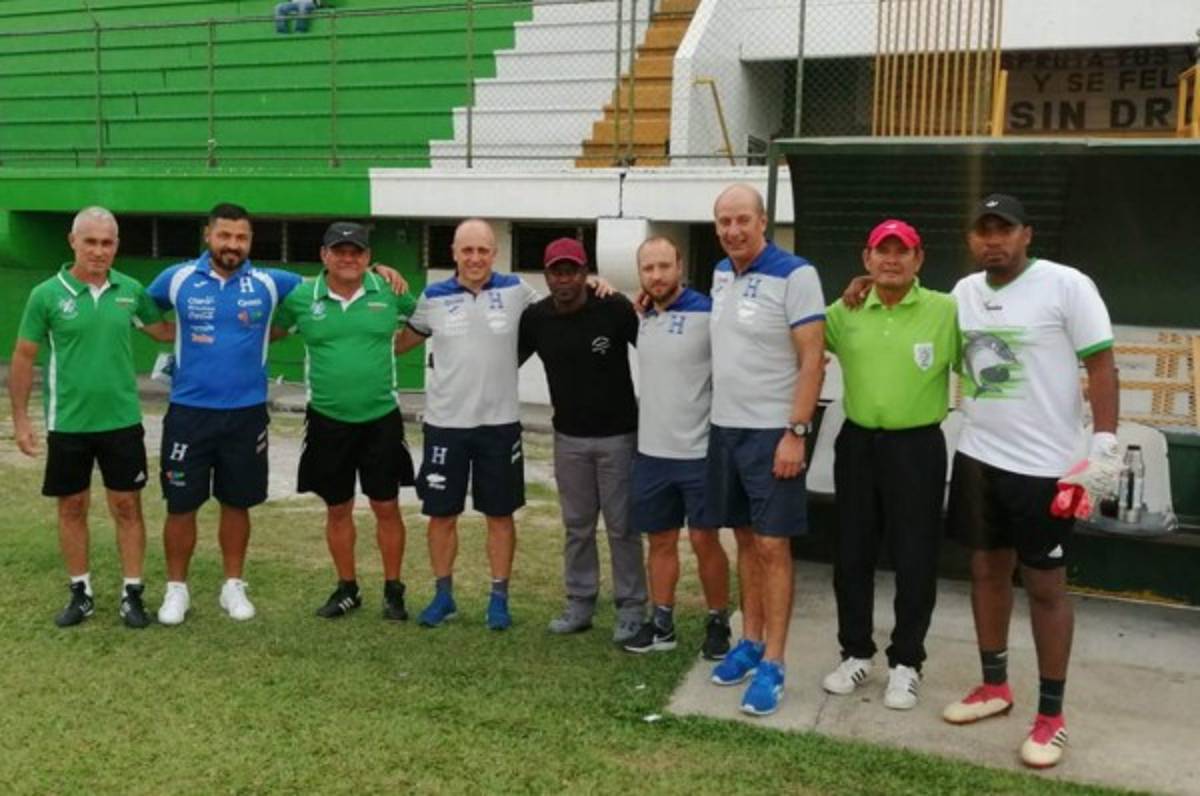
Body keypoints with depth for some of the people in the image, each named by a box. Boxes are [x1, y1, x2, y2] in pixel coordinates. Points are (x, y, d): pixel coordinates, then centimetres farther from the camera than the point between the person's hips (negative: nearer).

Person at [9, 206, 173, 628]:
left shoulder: (131, 290, -1)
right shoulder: (47, 294, -7)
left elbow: (164, 331, 13)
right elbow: (23, 358, -1)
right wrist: (20, 418, -2)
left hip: (122, 421, 1)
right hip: (67, 424, -1)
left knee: (127, 506, 6)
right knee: (72, 508, 10)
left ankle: (132, 593, 16)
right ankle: (81, 593, 24)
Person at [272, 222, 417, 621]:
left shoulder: (390, 292, -3)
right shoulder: (301, 296, -3)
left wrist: (395, 344, 6)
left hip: (381, 419, -1)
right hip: (327, 421, 1)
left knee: (386, 507, 6)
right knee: (337, 510, 12)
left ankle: (393, 589, 20)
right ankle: (346, 588, 27)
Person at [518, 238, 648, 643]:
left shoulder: (615, 308, -15)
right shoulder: (536, 317, -3)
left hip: (618, 434, -4)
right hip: (568, 437, 4)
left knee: (622, 526, 4)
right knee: (577, 526, 13)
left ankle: (631, 607, 16)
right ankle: (580, 602, 26)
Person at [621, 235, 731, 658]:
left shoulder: (707, 312, -12)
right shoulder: (643, 319, 9)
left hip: (698, 452, -6)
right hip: (650, 452, 6)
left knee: (704, 540, 3)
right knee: (660, 541, 13)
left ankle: (718, 624, 19)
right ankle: (662, 624, 23)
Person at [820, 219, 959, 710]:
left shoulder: (946, 312, -5)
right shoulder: (844, 312, 3)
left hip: (917, 447, -3)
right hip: (856, 444, 3)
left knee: (915, 560, 4)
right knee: (851, 555, 11)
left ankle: (905, 664, 21)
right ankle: (856, 654, 28)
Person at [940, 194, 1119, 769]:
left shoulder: (1066, 285, -10)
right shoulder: (964, 291, 7)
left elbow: (1101, 364, -11)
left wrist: (1105, 446, -17)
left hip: (1044, 464, -6)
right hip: (978, 456, 6)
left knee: (1045, 585, 3)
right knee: (986, 570, 14)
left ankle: (1051, 714, 16)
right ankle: (995, 686, 30)